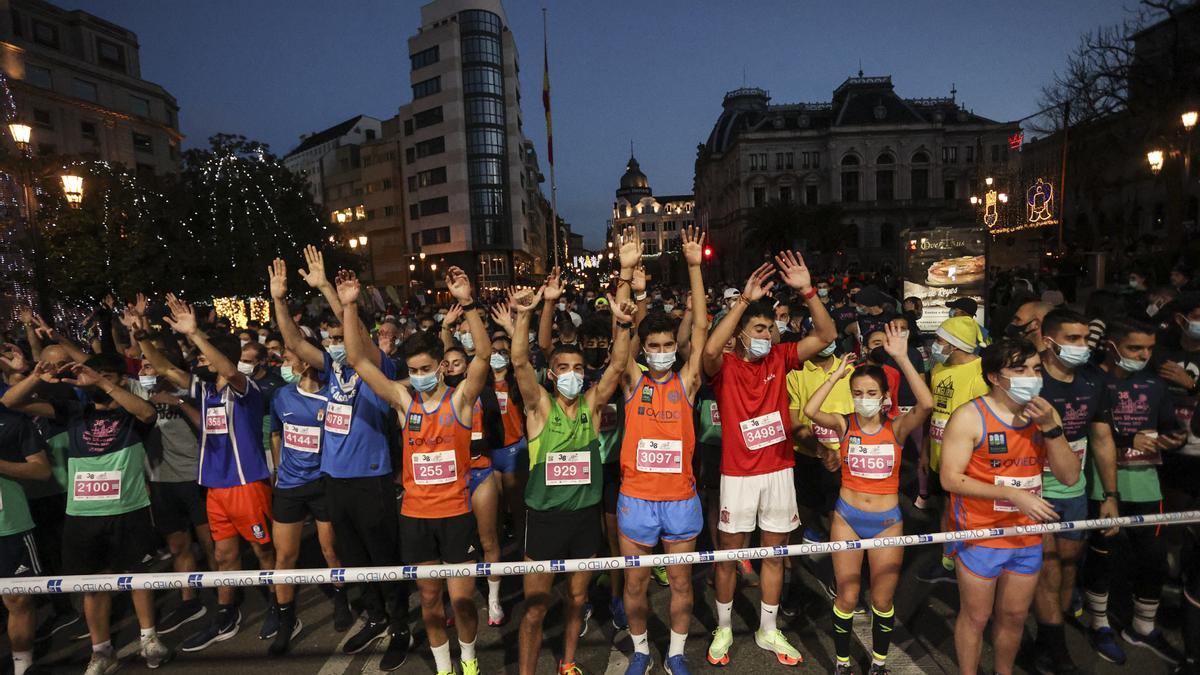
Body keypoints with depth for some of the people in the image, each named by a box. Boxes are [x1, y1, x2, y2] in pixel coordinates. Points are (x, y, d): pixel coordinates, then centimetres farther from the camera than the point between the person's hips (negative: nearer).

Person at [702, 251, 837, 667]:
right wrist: (744, 300, -35)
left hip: (779, 471, 4)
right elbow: (710, 349, -34)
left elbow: (825, 336, -7)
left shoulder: (779, 359, 1)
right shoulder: (724, 366, -10)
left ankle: (768, 631, 33)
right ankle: (724, 629, 29)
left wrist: (807, 291, -20)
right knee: (729, 554, 9)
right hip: (738, 474, -3)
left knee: (775, 552, 15)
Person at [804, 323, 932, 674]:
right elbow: (809, 411, -26)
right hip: (847, 518, 0)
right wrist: (837, 373, -21)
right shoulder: (845, 424, -7)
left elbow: (926, 404, -28)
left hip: (887, 521, 0)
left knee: (882, 600, 13)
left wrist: (902, 358, -32)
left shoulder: (897, 427, -8)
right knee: (846, 598, 8)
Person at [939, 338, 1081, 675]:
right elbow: (950, 479, -19)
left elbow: (1070, 476, -3)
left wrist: (1050, 427, -15)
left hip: (1028, 536, 5)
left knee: (1015, 615, 21)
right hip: (980, 536, -5)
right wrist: (1013, 494, -25)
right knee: (976, 616, 11)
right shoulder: (970, 416, -17)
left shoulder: (1045, 414, 1)